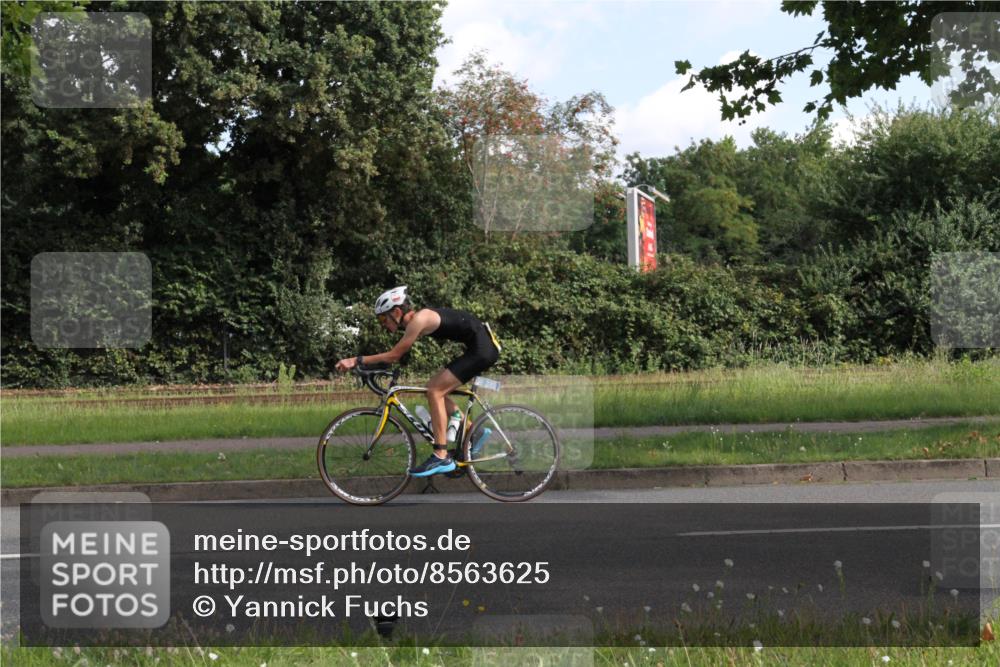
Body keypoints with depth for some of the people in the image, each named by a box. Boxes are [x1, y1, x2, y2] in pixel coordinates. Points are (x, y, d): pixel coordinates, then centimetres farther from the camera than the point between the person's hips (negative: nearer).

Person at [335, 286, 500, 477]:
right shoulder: (417, 319, 12)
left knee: (435, 391, -12)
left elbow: (394, 355, -14)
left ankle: (441, 458, -13)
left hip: (482, 347, -10)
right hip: (480, 347, 10)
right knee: (436, 389, 13)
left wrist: (357, 360, -13)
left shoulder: (419, 319, -16)